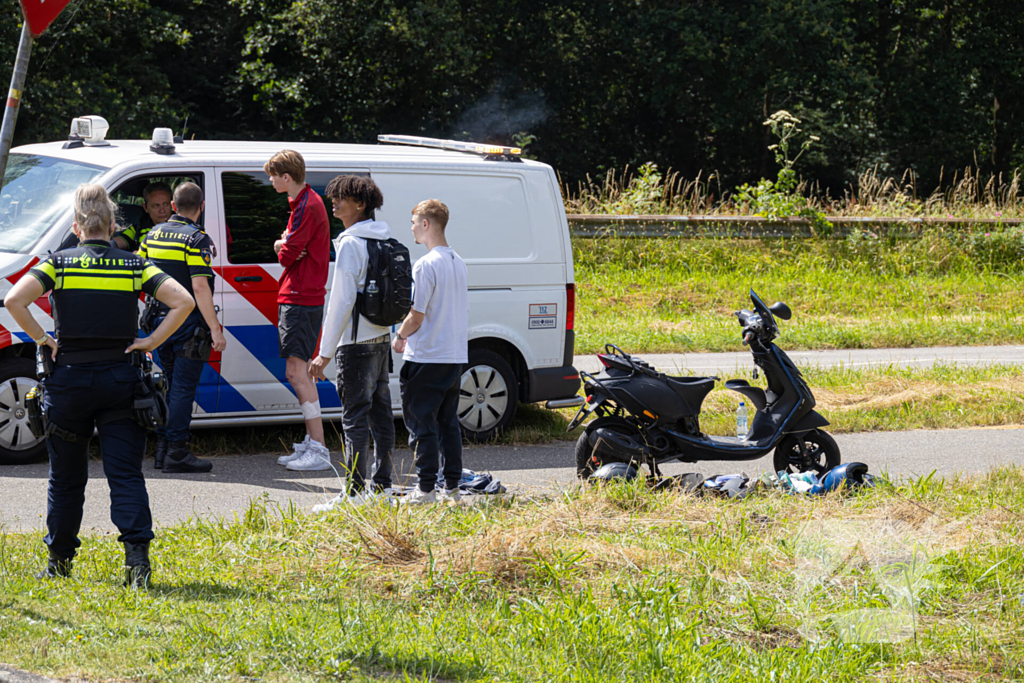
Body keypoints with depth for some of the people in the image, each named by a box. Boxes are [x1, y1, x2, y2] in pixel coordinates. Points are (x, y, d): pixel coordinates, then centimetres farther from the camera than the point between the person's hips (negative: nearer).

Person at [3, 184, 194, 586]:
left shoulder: (57, 263, -2)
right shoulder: (135, 266, 2)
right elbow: (183, 302, -7)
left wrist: (42, 338, -3)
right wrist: (151, 342, -1)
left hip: (69, 379, 0)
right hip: (119, 379, 0)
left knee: (66, 477, 13)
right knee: (125, 474, 0)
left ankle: (59, 560, 23)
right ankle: (137, 555, -16)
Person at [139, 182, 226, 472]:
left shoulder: (153, 234, 9)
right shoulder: (197, 239, -13)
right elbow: (199, 287, -20)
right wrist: (215, 328, -19)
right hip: (188, 325, -7)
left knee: (169, 385, 16)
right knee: (183, 388, -4)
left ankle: (162, 449, 18)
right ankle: (176, 452, -4)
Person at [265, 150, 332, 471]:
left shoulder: (307, 207, -16)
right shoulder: (304, 201, 18)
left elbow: (288, 253, -18)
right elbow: (290, 247, 18)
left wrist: (283, 247, 3)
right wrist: (283, 244, -3)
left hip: (301, 299, -11)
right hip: (296, 297, 11)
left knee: (296, 370, -15)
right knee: (297, 372, 15)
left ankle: (318, 450, -18)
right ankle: (311, 443, 21)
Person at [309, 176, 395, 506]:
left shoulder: (350, 244, -15)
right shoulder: (384, 241, 12)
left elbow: (342, 301, -18)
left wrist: (325, 352, -15)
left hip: (357, 343, -9)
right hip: (381, 339, 9)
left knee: (355, 417, -7)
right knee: (380, 414, 13)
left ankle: (354, 494, -8)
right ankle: (381, 486, 18)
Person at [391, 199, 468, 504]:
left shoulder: (426, 265, -16)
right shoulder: (458, 263, 10)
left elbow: (416, 316, -18)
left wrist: (400, 337, 2)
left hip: (427, 358, -8)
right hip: (456, 356, 8)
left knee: (422, 422, -1)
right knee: (448, 422, 13)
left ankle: (426, 488, -2)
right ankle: (453, 487, 15)